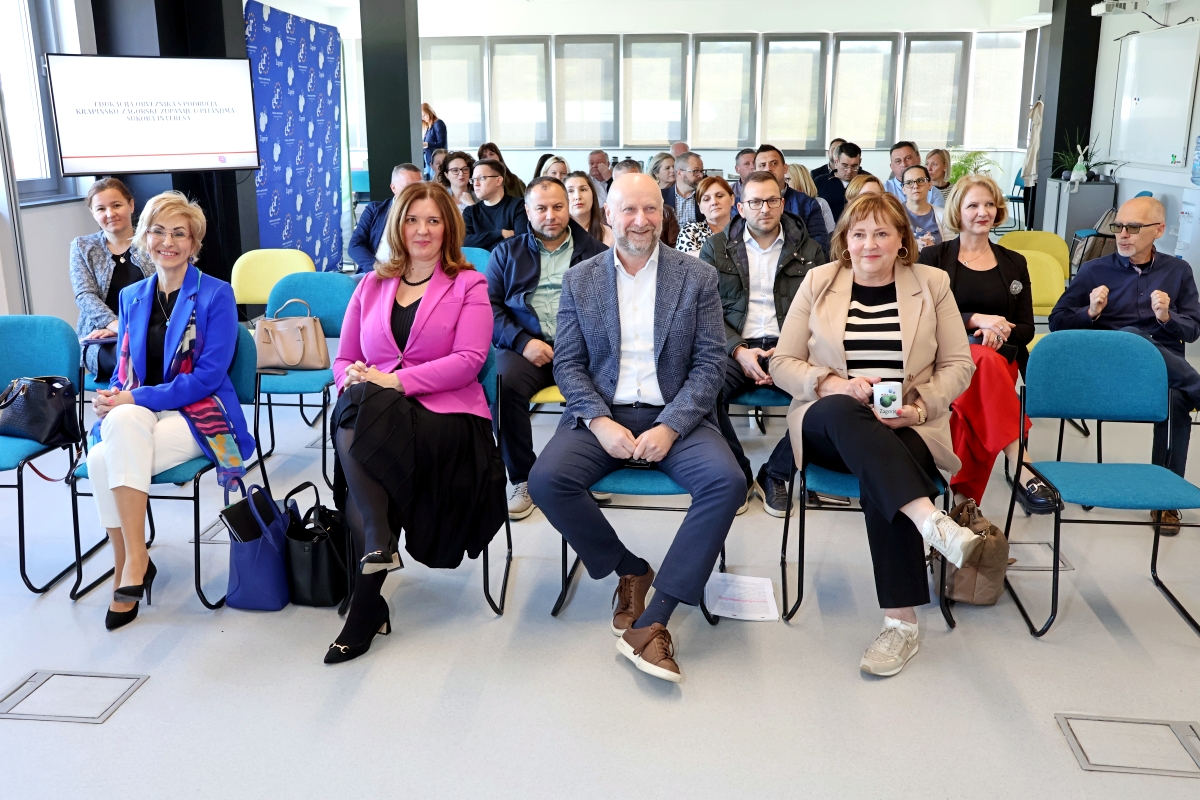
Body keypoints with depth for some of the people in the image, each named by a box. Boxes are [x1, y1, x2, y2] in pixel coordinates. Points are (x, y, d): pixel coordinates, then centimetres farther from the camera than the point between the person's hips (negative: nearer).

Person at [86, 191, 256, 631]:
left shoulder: (216, 294, -2)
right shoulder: (132, 297, 15)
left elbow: (209, 375, -11)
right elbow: (123, 367, 18)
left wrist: (135, 399, -18)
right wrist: (111, 397, -7)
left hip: (199, 417, -4)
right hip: (136, 417, 5)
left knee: (105, 459, -31)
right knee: (111, 441, -31)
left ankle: (131, 562, -20)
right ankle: (130, 565, -17)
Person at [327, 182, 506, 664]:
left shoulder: (469, 285, 8)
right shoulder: (372, 286, 21)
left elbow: (469, 360, -6)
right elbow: (344, 358, 17)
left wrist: (395, 381, -17)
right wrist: (352, 378, -9)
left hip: (447, 416, -3)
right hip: (377, 417, 3)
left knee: (358, 419, -33)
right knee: (354, 406, -33)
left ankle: (367, 599, -28)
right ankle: (379, 548, -32)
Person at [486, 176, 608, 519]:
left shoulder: (595, 252, 15)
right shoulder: (507, 253, 18)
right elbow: (490, 306, 7)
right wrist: (522, 341, -10)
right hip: (526, 346, 1)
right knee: (502, 383, -31)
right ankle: (523, 479, -15)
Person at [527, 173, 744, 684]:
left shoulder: (697, 277, 5)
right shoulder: (579, 281, 8)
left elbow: (709, 364, 0)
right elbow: (567, 364, 4)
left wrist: (670, 427, -15)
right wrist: (599, 421, -14)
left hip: (674, 415, -1)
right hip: (602, 416, 1)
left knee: (727, 481, -29)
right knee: (546, 479, -27)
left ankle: (651, 622, -24)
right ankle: (630, 571, -1)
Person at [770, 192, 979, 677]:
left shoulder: (931, 283, 8)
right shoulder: (818, 281, 7)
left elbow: (958, 365, 8)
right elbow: (782, 364, 5)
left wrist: (918, 405, -11)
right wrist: (834, 384, -14)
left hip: (907, 428, 0)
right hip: (829, 426, 1)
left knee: (878, 480, -35)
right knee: (843, 411, -37)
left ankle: (902, 622, -29)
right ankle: (931, 520, -50)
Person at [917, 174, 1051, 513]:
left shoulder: (1014, 263, 20)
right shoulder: (934, 257, 12)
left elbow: (1026, 329, 14)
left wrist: (998, 331, -10)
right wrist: (976, 320, -16)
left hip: (1000, 356, 2)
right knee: (985, 361, -39)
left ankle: (965, 499, -39)